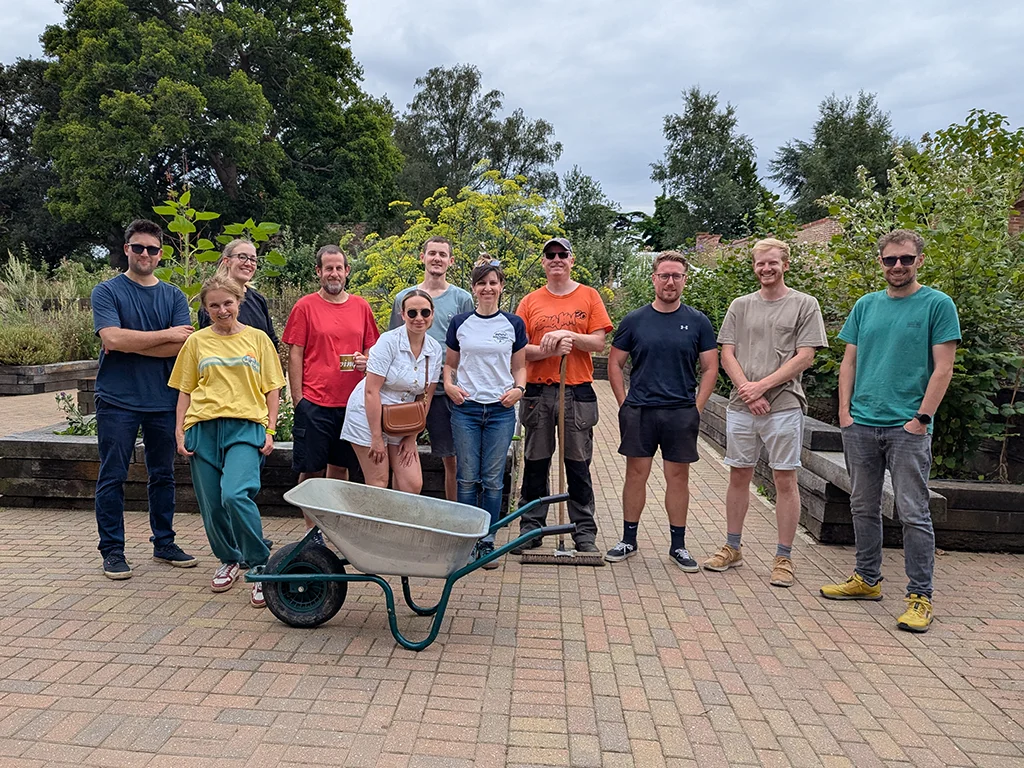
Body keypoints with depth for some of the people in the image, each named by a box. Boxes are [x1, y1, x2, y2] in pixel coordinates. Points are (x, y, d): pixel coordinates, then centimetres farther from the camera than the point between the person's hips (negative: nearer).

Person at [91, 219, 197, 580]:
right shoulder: (107, 291, 0)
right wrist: (166, 335, -12)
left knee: (163, 475, 12)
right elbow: (112, 337, -17)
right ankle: (112, 550, 13)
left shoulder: (173, 296, 7)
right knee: (112, 477, 2)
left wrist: (130, 344, -12)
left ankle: (164, 543, 24)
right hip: (117, 400, -3)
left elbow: (182, 346, -7)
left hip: (163, 400, 3)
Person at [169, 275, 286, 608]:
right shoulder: (197, 342, 12)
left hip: (246, 426, -3)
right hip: (204, 428, 3)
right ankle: (230, 560, 31)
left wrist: (269, 430, 0)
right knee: (211, 504, 6)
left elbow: (272, 389, 9)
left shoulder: (257, 338, 10)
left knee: (235, 495, -22)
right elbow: (185, 391, 14)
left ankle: (262, 568, -7)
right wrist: (180, 432, 5)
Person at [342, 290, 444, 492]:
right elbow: (371, 391, -18)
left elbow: (426, 398, 4)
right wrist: (376, 437, -18)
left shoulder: (435, 351, -1)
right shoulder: (389, 341, -16)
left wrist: (412, 437, 2)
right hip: (369, 416, -5)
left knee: (413, 485, -1)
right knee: (378, 485, -4)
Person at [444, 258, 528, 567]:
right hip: (465, 408, 0)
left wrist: (519, 388, -8)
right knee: (468, 478, 3)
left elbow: (519, 367, 11)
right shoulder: (460, 323, 6)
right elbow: (450, 363, 13)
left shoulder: (514, 324, 5)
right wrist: (448, 384, -7)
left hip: (501, 410, 0)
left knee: (493, 479, 3)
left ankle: (487, 542, 15)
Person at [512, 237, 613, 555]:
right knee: (535, 463, 7)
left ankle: (585, 533, 13)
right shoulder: (530, 302, 9)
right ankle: (531, 528, 17)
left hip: (578, 392, -1)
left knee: (578, 464, 5)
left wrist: (569, 336, -15)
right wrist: (549, 350, -14)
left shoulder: (589, 296, 7)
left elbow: (598, 343, 0)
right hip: (538, 391, 1)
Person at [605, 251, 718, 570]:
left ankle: (678, 545, 17)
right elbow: (615, 363, 8)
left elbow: (710, 368, 7)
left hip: (682, 413, 0)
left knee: (678, 477, 6)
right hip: (639, 411, 0)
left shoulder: (697, 322, 4)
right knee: (636, 474, 6)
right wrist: (624, 404, 0)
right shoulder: (634, 320, 4)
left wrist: (697, 407, -2)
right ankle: (628, 540, 18)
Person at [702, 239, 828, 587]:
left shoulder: (804, 305, 2)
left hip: (784, 405, -3)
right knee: (738, 476, 10)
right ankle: (732, 548, 23)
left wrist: (762, 385, -13)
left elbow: (804, 357, -5)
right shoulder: (741, 306, 11)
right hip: (741, 406, 3)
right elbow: (727, 355, 5)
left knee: (785, 480, 2)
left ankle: (783, 558, 11)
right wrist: (747, 390, -9)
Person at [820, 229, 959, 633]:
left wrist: (921, 418, -12)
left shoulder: (938, 304, -2)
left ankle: (919, 596, 8)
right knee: (864, 508, 13)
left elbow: (942, 368, -6)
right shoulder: (865, 305, 12)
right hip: (860, 425, 5)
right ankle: (867, 579, 27)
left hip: (907, 428, -5)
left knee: (913, 514, -1)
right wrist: (845, 411, 2)